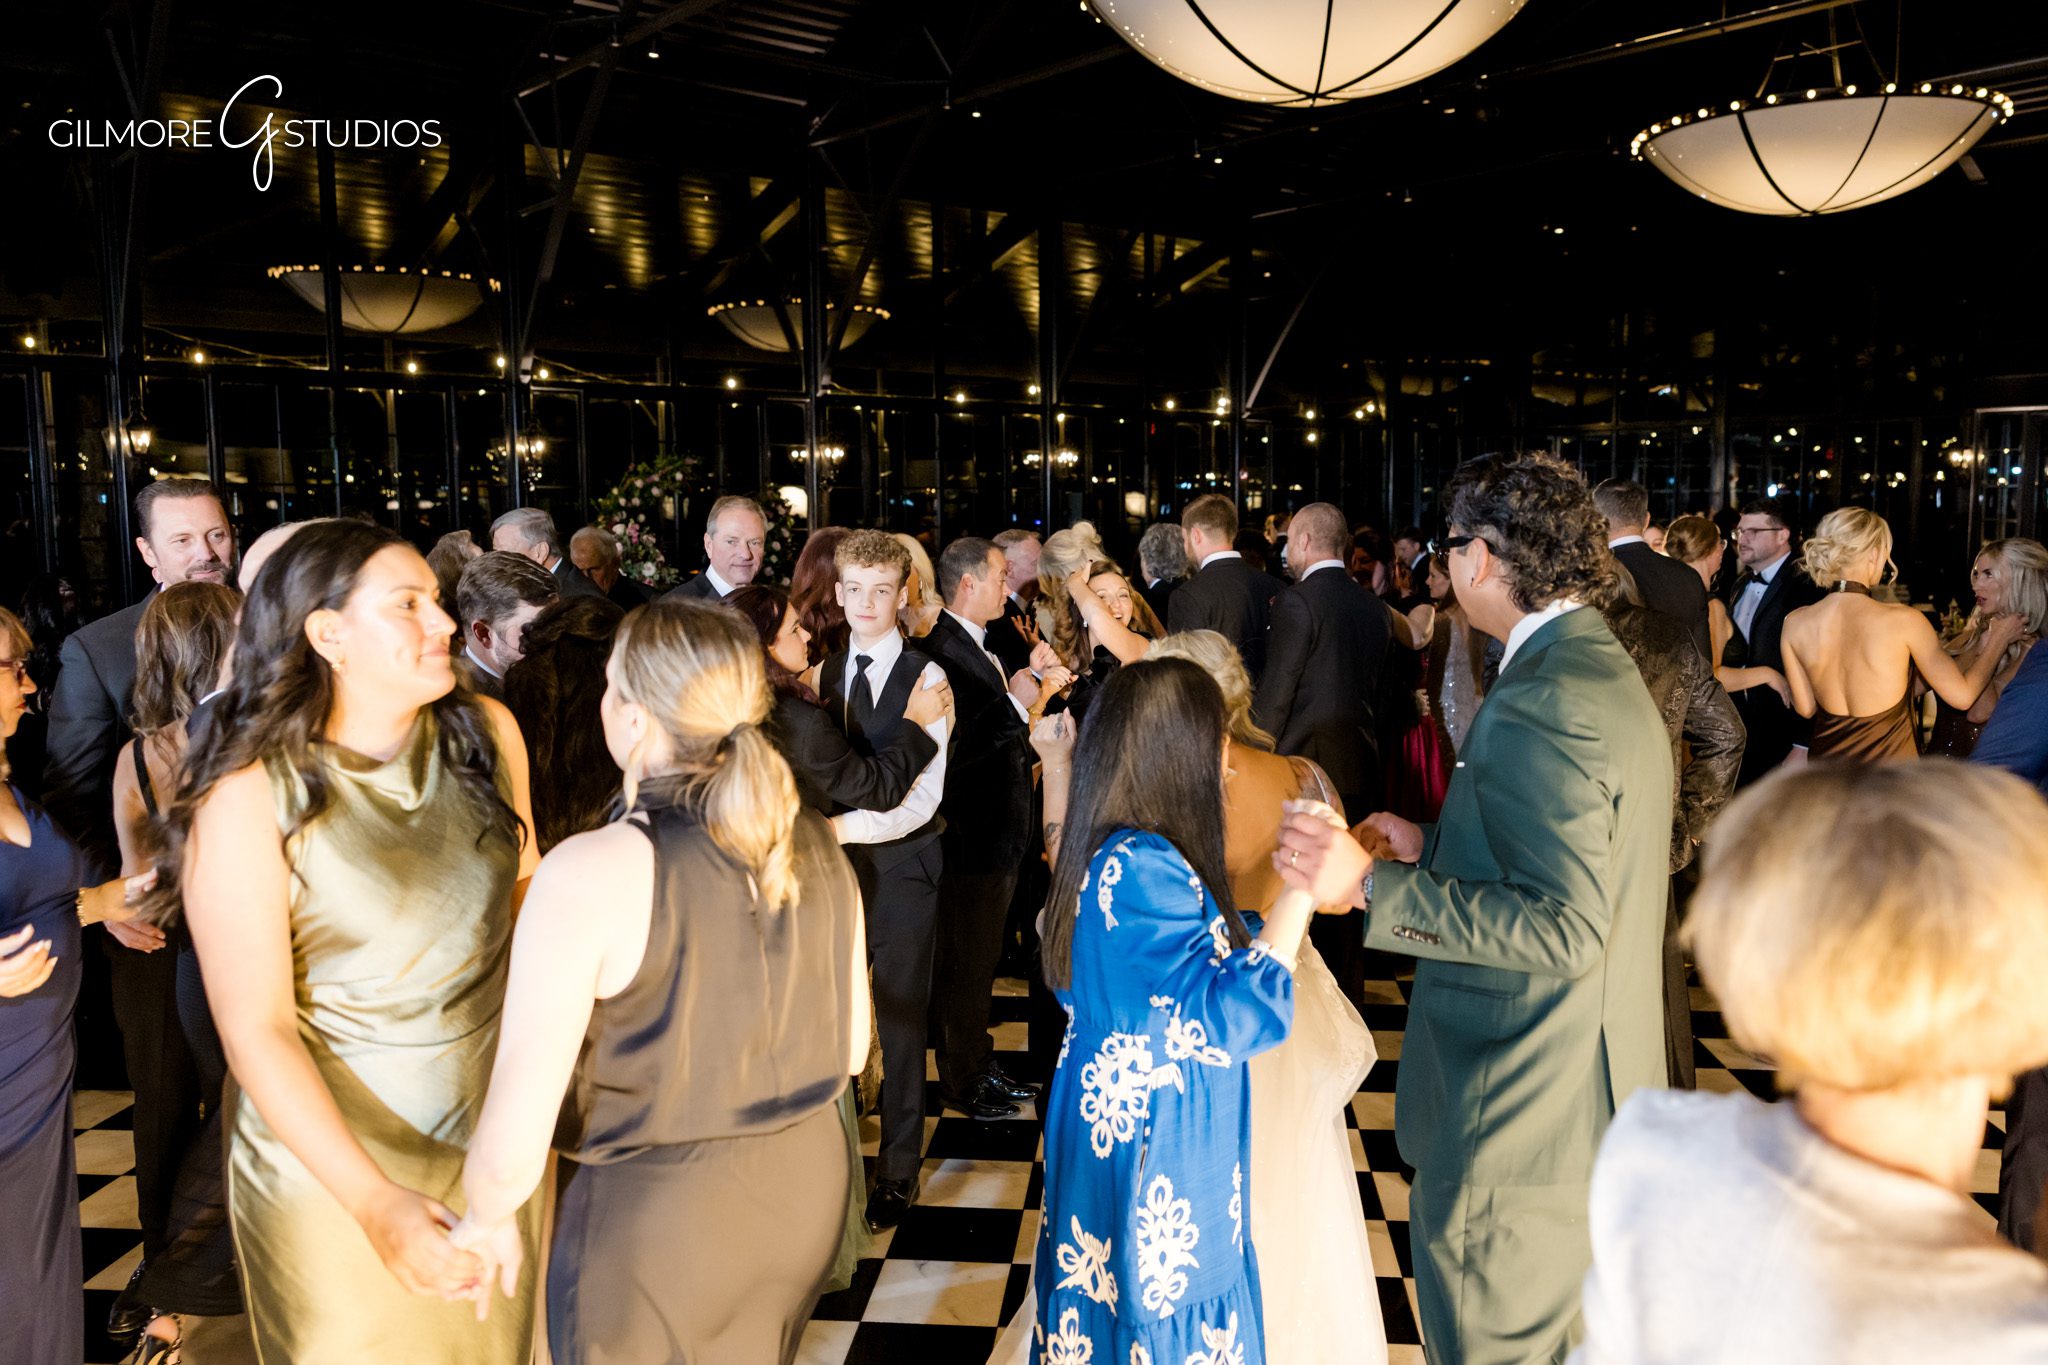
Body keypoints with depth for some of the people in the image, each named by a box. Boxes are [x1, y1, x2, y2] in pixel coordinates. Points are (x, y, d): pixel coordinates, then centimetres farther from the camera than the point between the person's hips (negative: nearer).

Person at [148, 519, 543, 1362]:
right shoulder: (250, 795, -20)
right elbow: (256, 1029, -20)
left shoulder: (484, 732, -8)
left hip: (497, 1127, 4)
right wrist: (375, 1201, -29)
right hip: (333, 1151, -4)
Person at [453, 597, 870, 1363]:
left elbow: (512, 1150, -21)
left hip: (656, 1215, -5)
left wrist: (487, 1218, 0)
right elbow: (851, 1046, 6)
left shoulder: (590, 873, -23)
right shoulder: (817, 846, -6)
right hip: (808, 1184, 5)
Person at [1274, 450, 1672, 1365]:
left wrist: (1371, 887, -30)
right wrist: (1431, 849, 14)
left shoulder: (1542, 701, -24)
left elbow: (1563, 925, -28)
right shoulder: (1605, 670, 9)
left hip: (1517, 1117, -10)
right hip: (1588, 1094, 10)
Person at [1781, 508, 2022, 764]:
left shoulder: (1795, 624, -8)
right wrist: (1998, 639, 10)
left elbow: (1805, 708, 4)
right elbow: (1962, 696, -5)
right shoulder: (1902, 619, -16)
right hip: (1890, 773, -3)